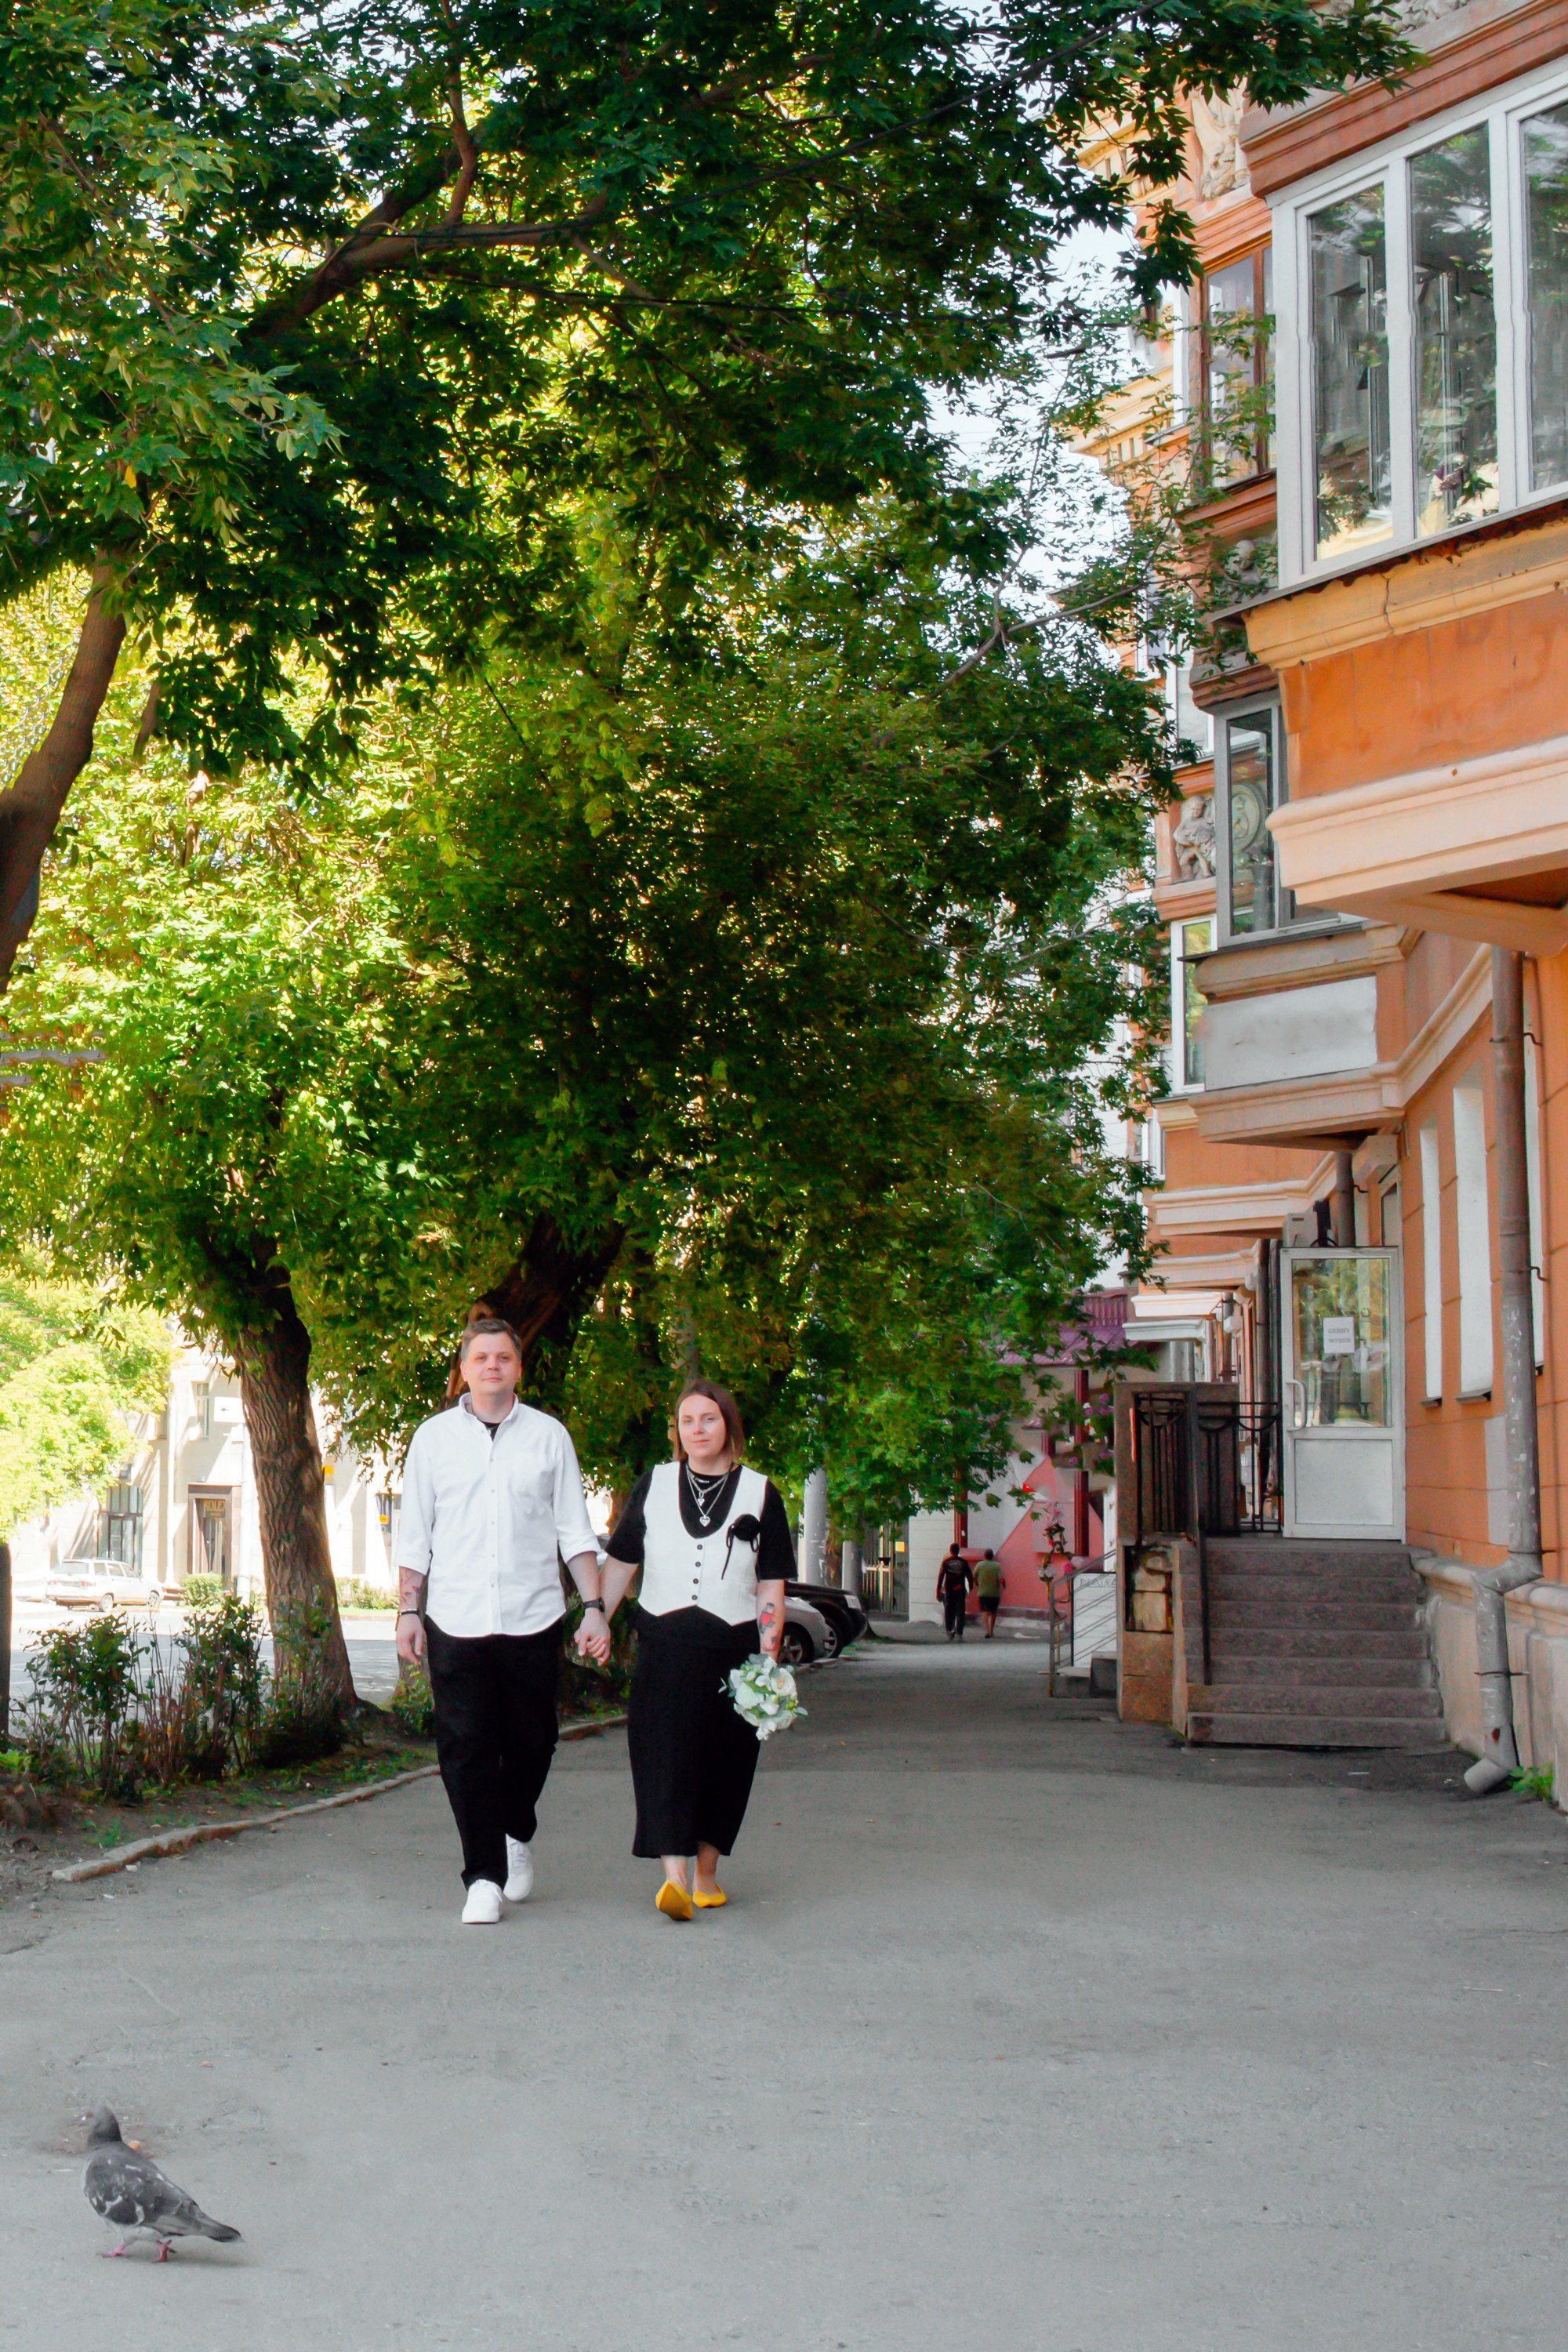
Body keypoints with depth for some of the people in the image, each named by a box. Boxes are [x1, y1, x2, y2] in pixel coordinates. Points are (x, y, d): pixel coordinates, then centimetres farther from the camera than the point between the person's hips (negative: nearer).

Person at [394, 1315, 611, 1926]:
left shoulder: (548, 1436, 7)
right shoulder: (434, 1437, 8)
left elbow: (575, 1531, 8)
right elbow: (414, 1535, 10)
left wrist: (594, 1607, 1)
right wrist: (408, 1612, 3)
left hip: (532, 1619, 0)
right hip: (456, 1622, 0)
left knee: (530, 1742, 7)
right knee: (465, 1749, -4)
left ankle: (517, 1837, 35)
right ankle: (484, 1877, 4)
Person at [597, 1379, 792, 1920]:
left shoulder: (759, 1493, 6)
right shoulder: (653, 1486, 10)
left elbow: (771, 1587, 4)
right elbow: (619, 1562, 16)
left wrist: (768, 1657, -5)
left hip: (733, 1648, 0)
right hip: (665, 1645, 0)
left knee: (723, 1763, 5)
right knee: (665, 1755, -13)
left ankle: (706, 1872, 21)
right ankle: (675, 1877, -20)